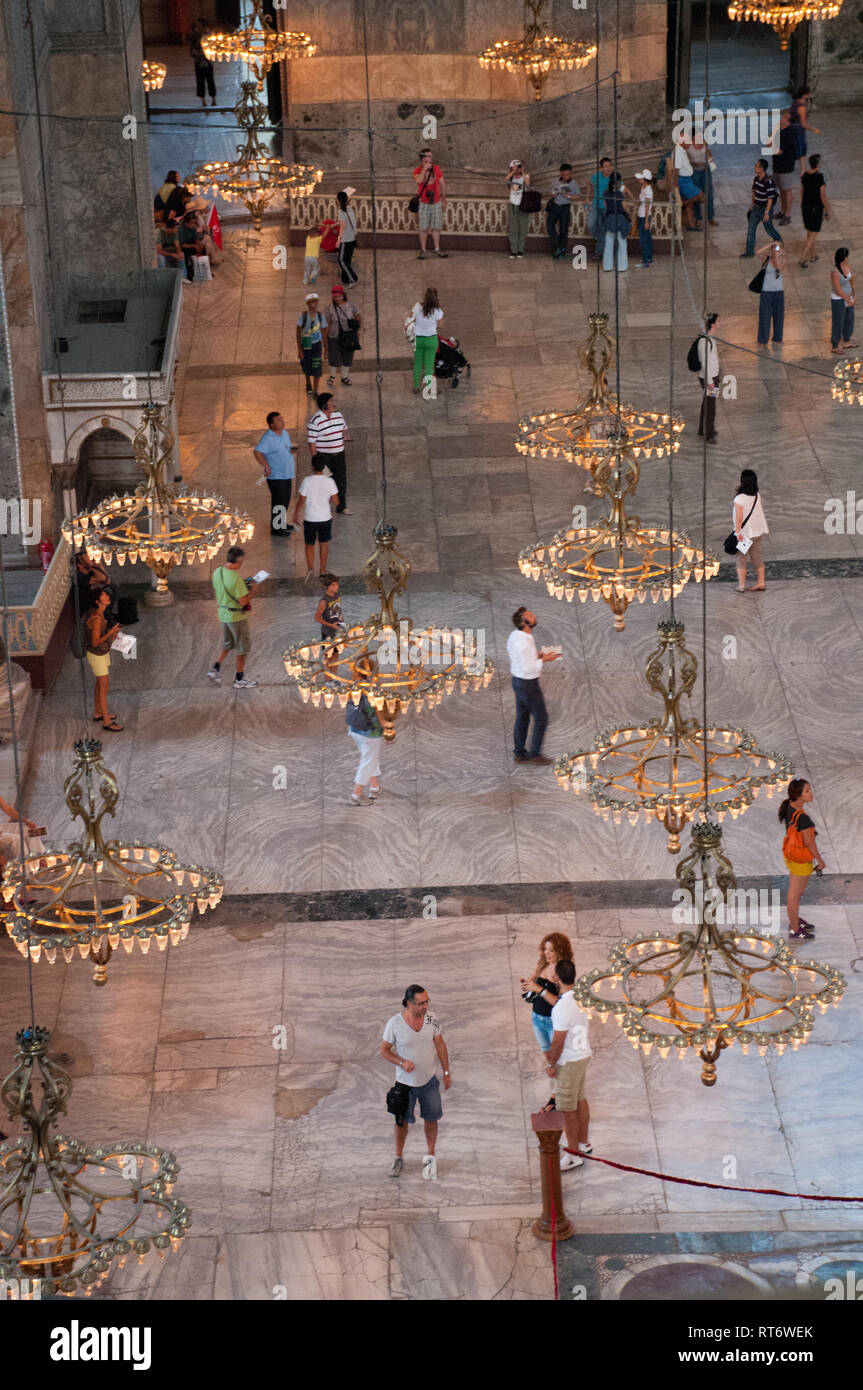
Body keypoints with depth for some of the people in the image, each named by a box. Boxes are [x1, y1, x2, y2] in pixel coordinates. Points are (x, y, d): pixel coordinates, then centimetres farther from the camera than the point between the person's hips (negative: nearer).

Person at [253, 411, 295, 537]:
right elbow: (257, 452, -29)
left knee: (285, 500, 19)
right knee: (278, 501, -4)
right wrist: (266, 466, -28)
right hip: (276, 476, -9)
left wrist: (292, 451, 7)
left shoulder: (284, 433, 8)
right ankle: (276, 528, 6)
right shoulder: (267, 438, -20)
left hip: (287, 474, 9)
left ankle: (282, 523, 35)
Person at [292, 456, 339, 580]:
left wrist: (296, 515, 4)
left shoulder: (307, 481, -16)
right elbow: (336, 500, -5)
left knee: (309, 545, 12)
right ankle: (323, 569, 30)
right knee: (324, 543, 21)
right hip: (325, 518, 2)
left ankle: (309, 568, -7)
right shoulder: (329, 482, -11)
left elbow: (301, 501, -10)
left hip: (310, 519, -2)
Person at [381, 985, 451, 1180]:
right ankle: (398, 1158, 30)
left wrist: (446, 1072, 4)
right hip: (405, 1082, -2)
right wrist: (402, 1062, -24)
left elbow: (440, 1045, 2)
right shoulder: (394, 1023, -19)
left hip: (429, 1080, 2)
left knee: (431, 1118, 11)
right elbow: (384, 1050, -8)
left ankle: (430, 1157, 29)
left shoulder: (431, 1019, -10)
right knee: (402, 1120, 11)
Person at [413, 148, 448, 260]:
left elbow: (442, 184, 9)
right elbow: (418, 180, -28)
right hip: (423, 204, -2)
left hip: (436, 203, 2)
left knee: (436, 228, 7)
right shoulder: (418, 170, -5)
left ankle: (437, 250, 15)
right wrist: (424, 169, -25)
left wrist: (444, 200, 10)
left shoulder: (436, 168, 2)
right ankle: (422, 251, 8)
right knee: (424, 229, 1)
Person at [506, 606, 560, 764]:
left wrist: (537, 656, 6)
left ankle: (519, 753, 24)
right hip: (528, 684, -9)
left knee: (522, 717, 17)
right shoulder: (525, 643, -31)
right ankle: (535, 754, 12)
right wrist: (543, 660, -20)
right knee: (541, 718, 5)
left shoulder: (514, 635, -2)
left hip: (518, 680, 9)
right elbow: (527, 670, -28)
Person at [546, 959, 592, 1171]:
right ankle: (583, 1142, 38)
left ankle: (574, 1155, 9)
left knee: (567, 1108, 1)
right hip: (584, 1054, 9)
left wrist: (552, 1064, -10)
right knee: (580, 1100, 23)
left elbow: (558, 1041, -22)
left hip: (568, 1061, -9)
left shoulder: (562, 1007, -28)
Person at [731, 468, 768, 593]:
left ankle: (741, 585, 10)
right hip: (757, 531, 6)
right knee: (757, 556, 16)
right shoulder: (757, 496, -3)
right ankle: (760, 583, 21)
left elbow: (739, 518, -24)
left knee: (740, 558, 7)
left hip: (744, 532, -6)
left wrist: (738, 532, -17)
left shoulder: (739, 499, -23)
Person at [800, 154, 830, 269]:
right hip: (816, 208, -6)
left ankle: (812, 255, 34)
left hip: (805, 207, 6)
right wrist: (827, 211, -7)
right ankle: (803, 258, -5)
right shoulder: (820, 178, -22)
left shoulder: (805, 175, -3)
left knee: (809, 233, 21)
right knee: (813, 235, 2)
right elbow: (823, 197, -19)